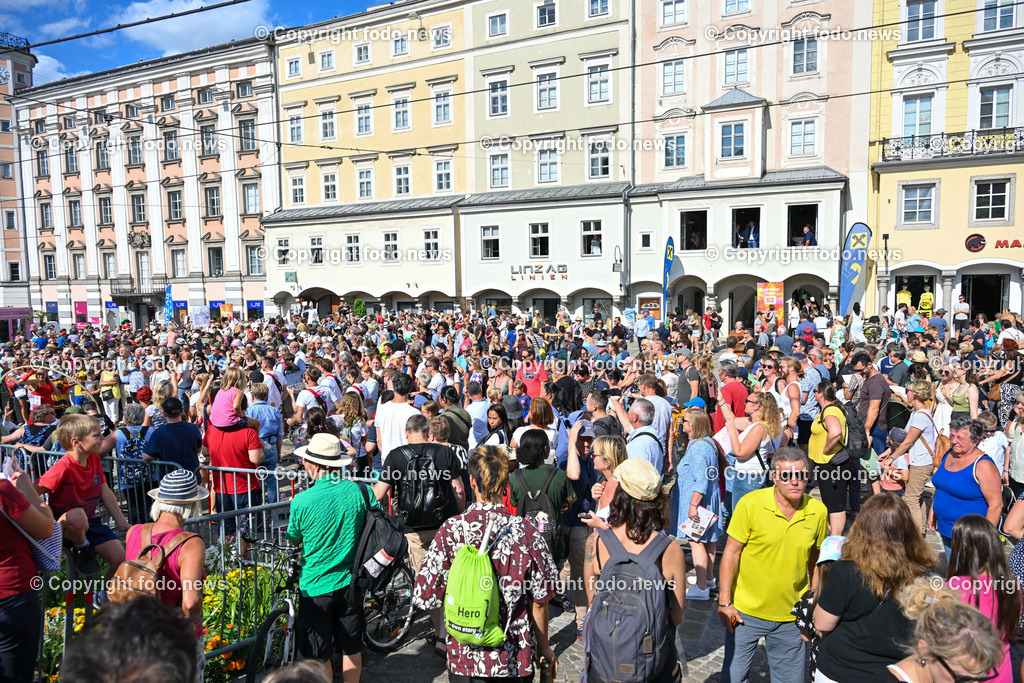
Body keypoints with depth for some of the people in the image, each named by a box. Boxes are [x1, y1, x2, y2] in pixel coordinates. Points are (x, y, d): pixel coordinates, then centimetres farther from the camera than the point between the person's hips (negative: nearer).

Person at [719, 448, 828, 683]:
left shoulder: (818, 511, -7)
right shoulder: (750, 504, -16)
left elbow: (815, 557, 8)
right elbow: (731, 553, -10)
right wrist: (724, 602, -10)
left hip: (792, 616, 2)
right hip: (746, 611, -2)